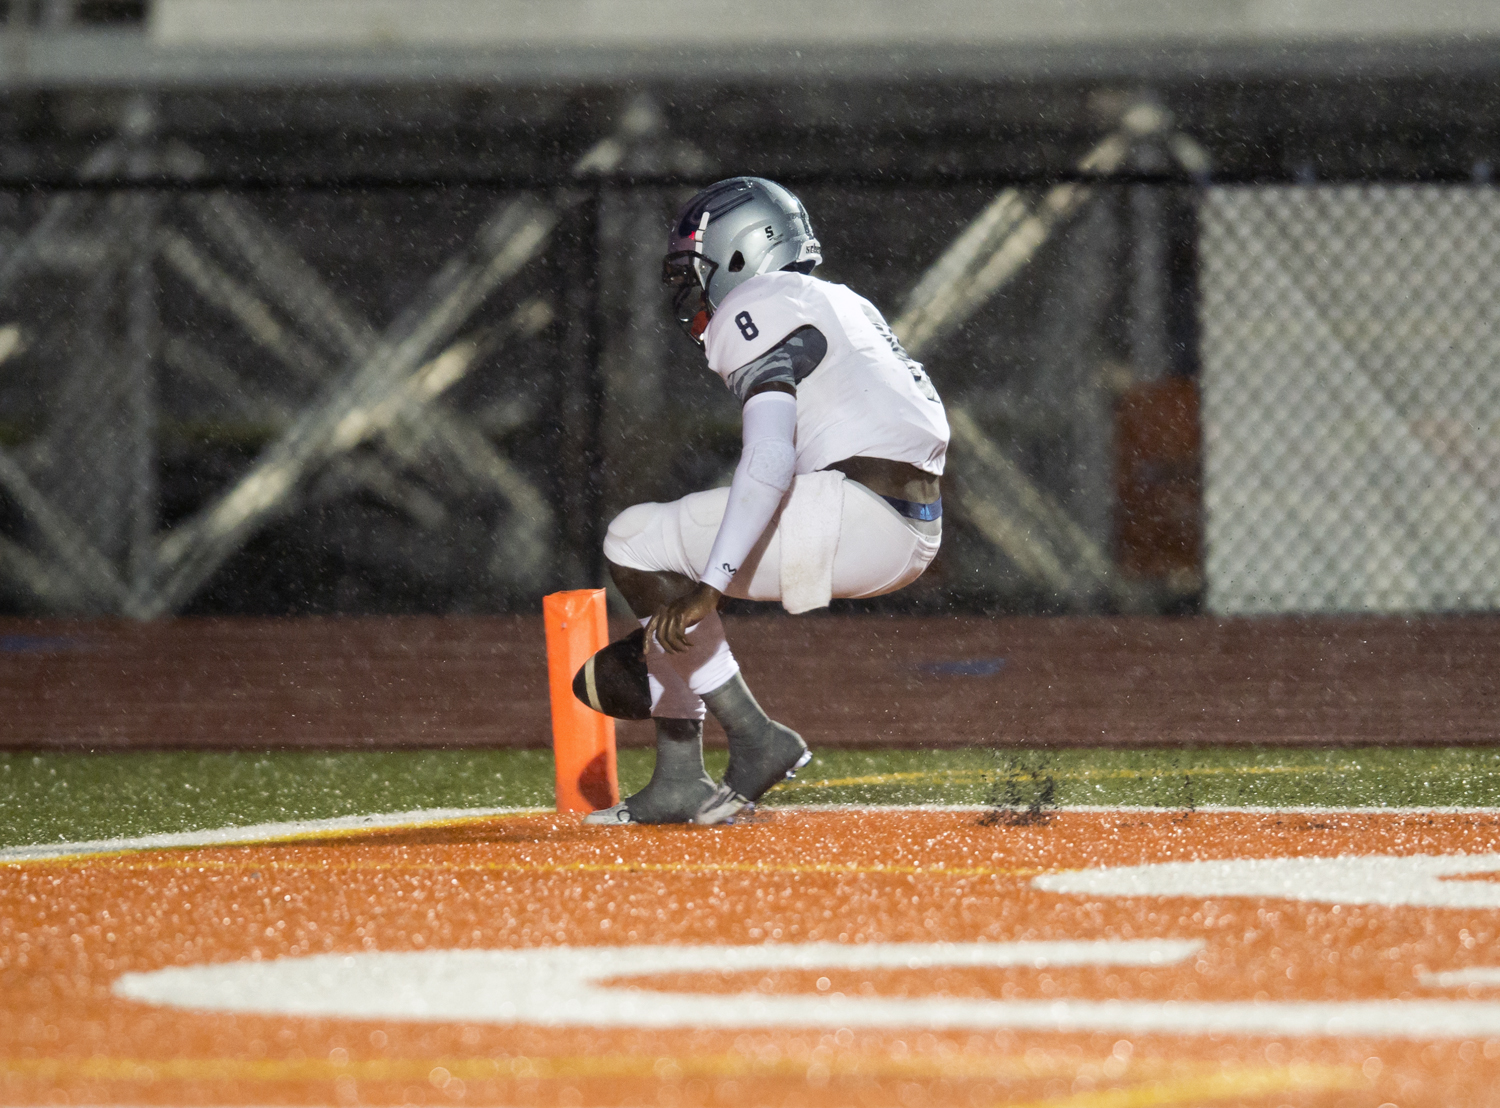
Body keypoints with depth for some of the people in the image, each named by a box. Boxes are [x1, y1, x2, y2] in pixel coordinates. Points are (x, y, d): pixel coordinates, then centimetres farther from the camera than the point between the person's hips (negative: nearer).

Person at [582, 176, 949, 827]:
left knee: (637, 544, -3)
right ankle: (678, 784, 15)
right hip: (905, 534, 10)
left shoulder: (760, 309, -5)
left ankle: (755, 738, -5)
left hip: (858, 520, -10)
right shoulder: (838, 304, 26)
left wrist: (708, 586, -26)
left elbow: (768, 463, -20)